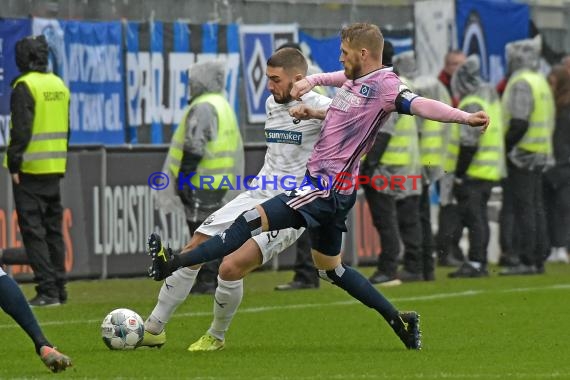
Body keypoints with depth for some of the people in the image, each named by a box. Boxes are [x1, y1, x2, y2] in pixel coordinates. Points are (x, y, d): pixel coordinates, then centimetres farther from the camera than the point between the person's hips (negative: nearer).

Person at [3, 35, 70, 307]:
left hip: (30, 171, -7)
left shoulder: (25, 86, -12)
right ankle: (59, 288, 15)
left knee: (33, 230, -5)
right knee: (53, 229, 14)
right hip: (54, 169, 8)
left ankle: (47, 291, -10)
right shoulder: (58, 85, 12)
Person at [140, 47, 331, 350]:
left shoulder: (319, 107, -13)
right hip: (256, 197, 8)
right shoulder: (272, 104, 13)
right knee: (193, 250, 3)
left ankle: (216, 336, 5)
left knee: (231, 267, -22)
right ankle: (153, 328, 14)